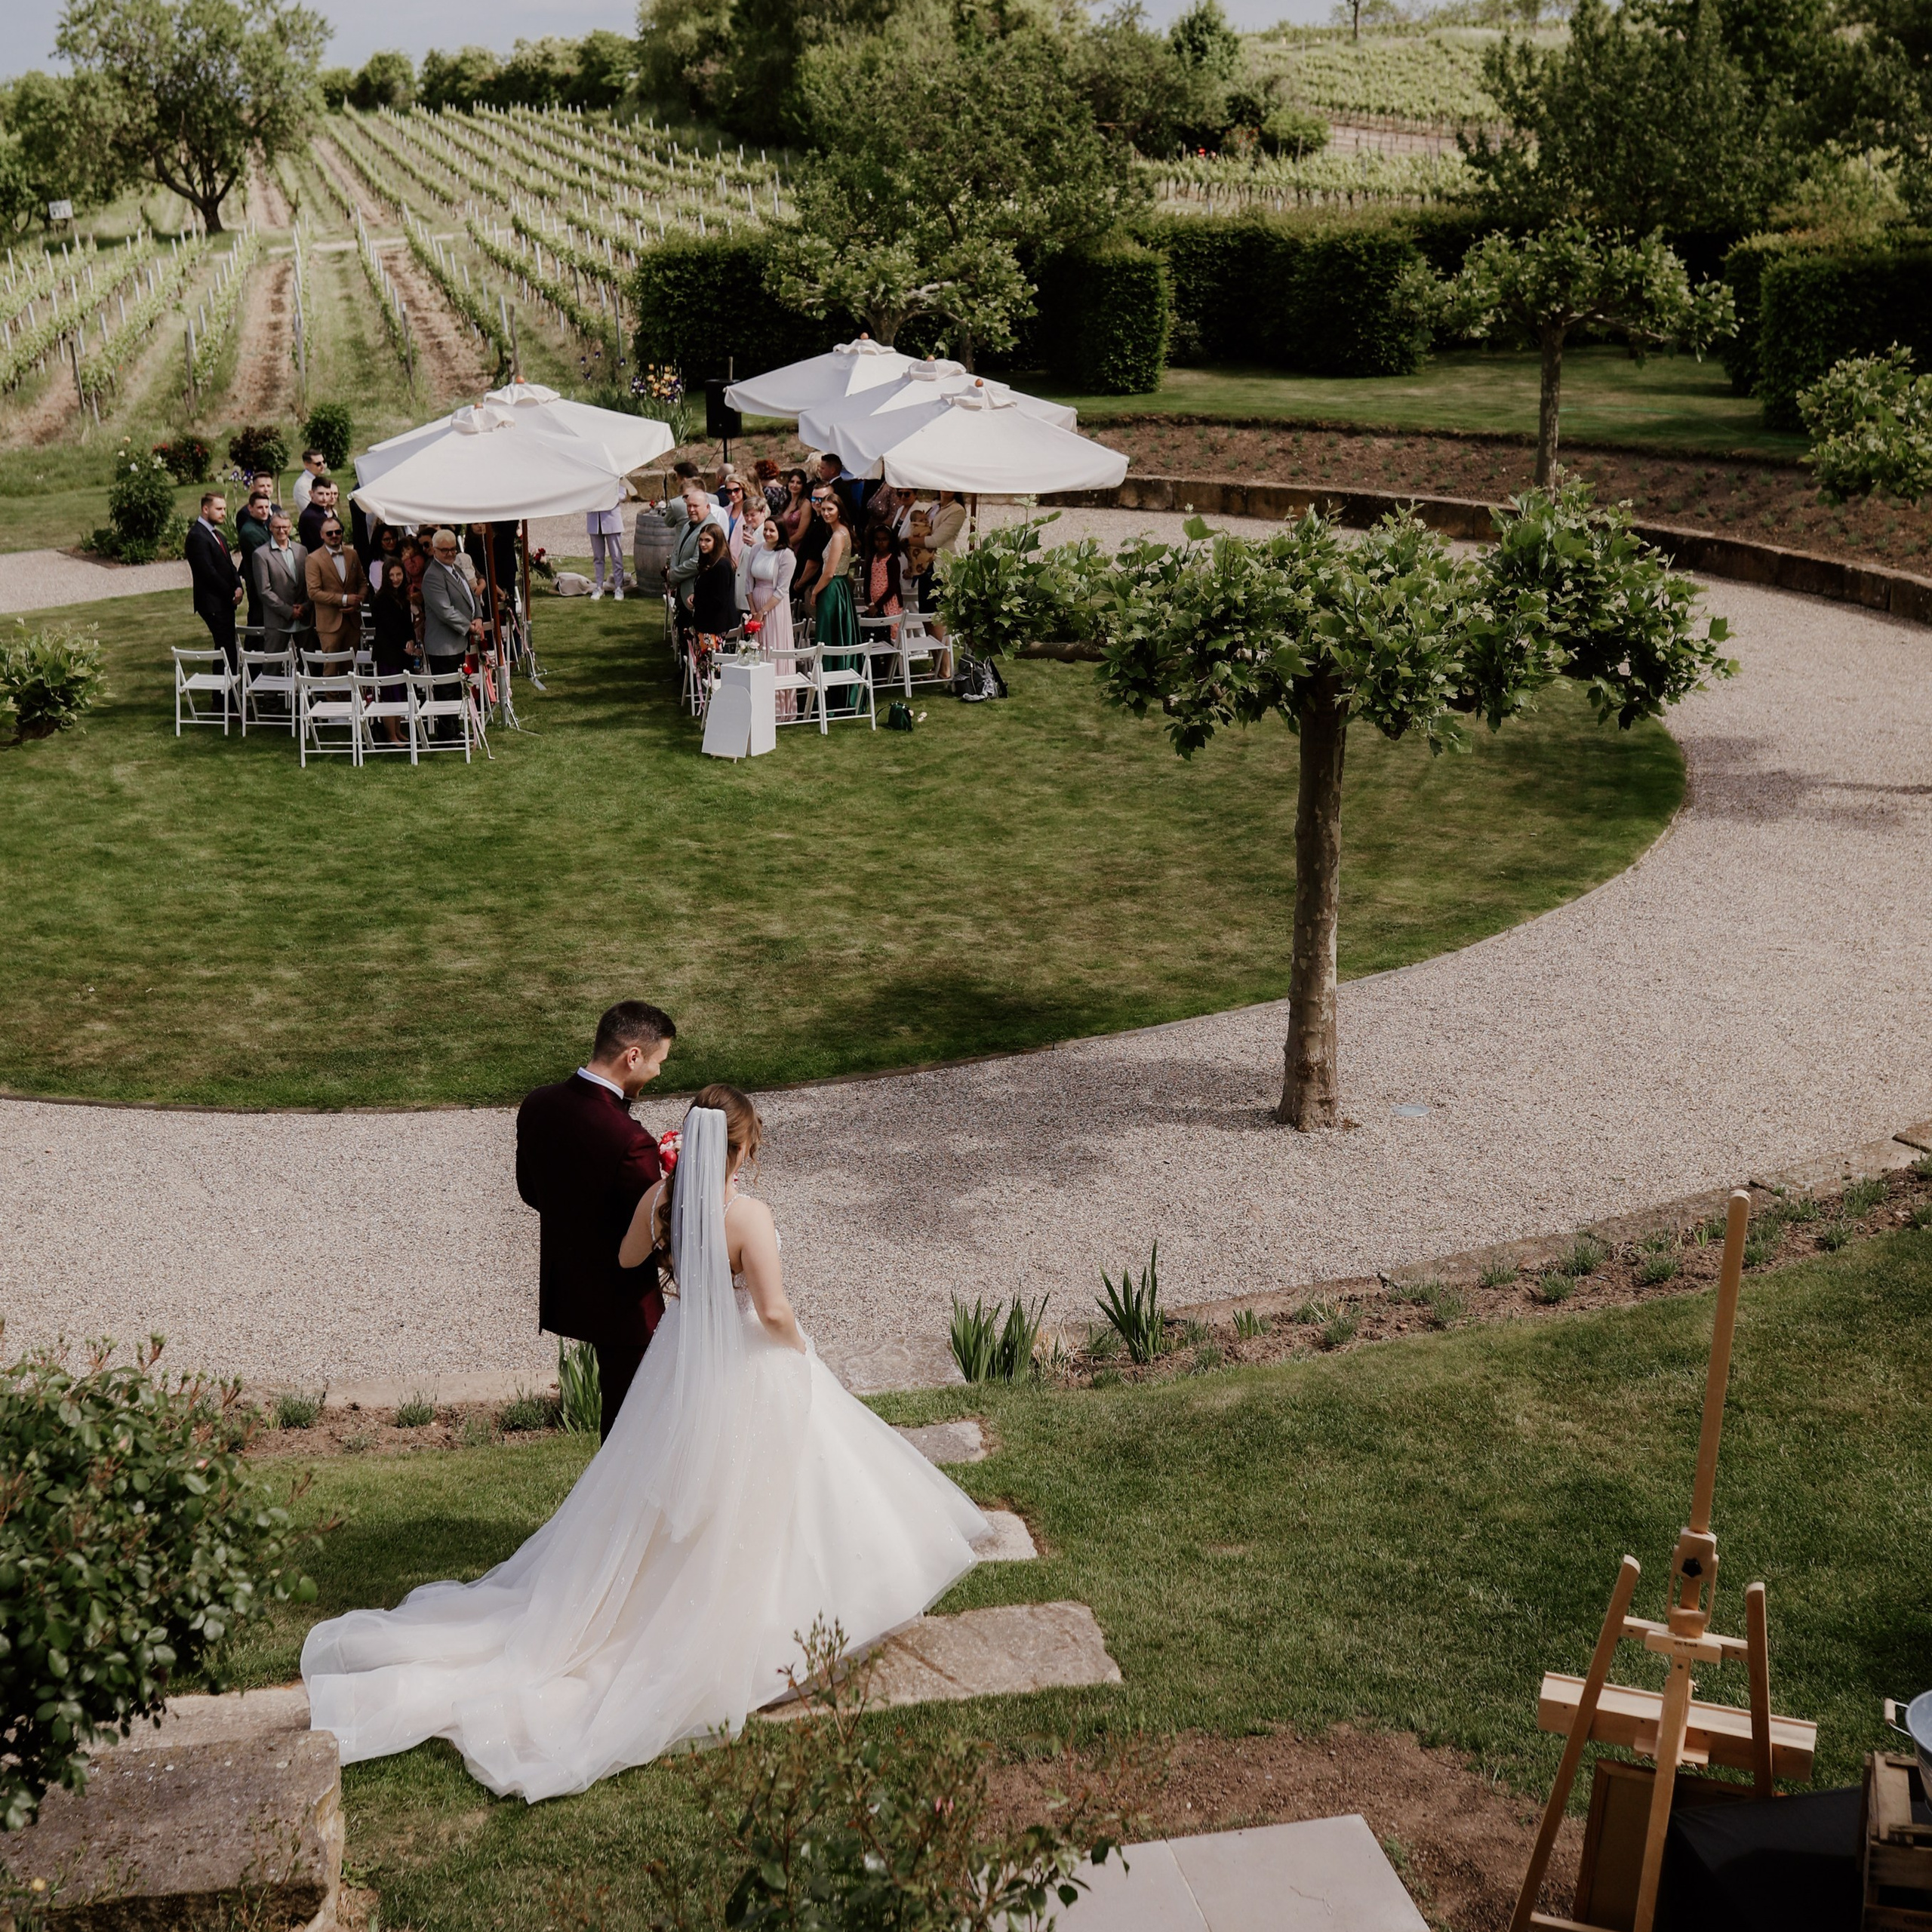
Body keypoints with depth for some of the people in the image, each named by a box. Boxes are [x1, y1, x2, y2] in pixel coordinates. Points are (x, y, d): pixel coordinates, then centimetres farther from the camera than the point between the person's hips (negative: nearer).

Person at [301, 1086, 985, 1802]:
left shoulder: (659, 1197, -9)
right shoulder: (749, 1215, -26)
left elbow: (627, 1257, 11)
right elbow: (774, 1309, -25)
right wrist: (799, 1350, -5)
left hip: (680, 1359, 6)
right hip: (747, 1370, -6)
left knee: (668, 1498, 23)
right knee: (745, 1500, 11)